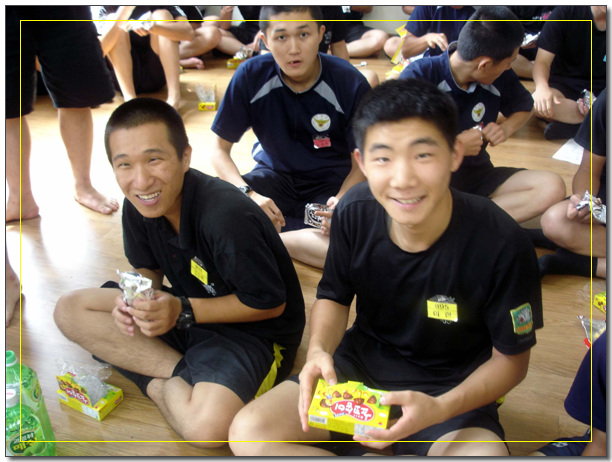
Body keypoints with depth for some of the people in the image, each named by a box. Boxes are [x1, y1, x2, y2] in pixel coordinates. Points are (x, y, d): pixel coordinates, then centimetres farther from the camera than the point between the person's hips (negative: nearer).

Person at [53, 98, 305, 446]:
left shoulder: (227, 216, -30)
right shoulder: (139, 206, -7)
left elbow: (270, 304, -20)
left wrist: (183, 311, -24)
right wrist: (136, 298, -14)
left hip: (253, 330, -7)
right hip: (183, 310, 8)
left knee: (207, 426, -36)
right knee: (70, 310, -4)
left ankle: (157, 381, -4)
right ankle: (182, 373, -11)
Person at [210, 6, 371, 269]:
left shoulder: (350, 84, -16)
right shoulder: (250, 76, -14)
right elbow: (220, 150, -6)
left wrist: (341, 199, -28)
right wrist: (248, 194, -25)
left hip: (332, 181, 0)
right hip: (274, 175, 0)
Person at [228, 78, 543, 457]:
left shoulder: (503, 244, -23)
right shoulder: (355, 212, -13)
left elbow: (511, 359, -10)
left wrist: (440, 409, -26)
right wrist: (319, 350, -17)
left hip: (451, 388, -2)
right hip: (361, 365, 3)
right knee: (248, 433, -15)